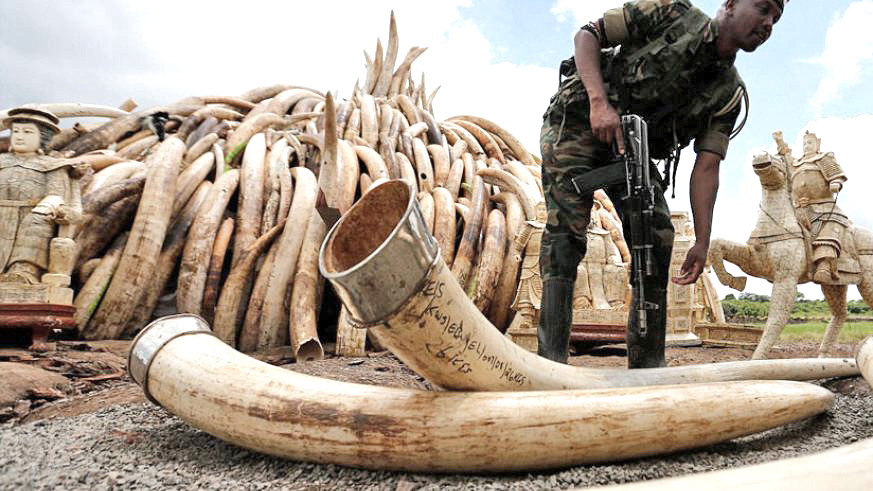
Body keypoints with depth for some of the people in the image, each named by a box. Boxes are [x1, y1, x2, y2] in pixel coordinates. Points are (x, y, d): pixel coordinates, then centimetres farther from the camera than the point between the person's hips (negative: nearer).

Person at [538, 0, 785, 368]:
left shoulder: (730, 94, 4)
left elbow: (706, 166, -2)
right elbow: (587, 35, -8)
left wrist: (702, 242, -12)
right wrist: (599, 102, -24)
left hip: (630, 147, 5)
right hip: (578, 121, -5)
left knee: (658, 237, -8)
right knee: (567, 227, -20)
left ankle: (647, 366, 0)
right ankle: (551, 361, -20)